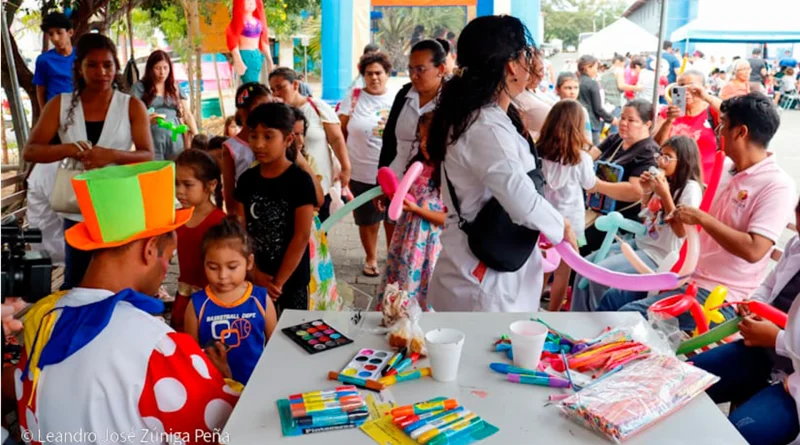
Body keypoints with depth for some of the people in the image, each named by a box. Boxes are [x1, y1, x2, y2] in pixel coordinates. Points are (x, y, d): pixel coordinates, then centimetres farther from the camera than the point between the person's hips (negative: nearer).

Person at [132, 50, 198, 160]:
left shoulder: (175, 88, 15)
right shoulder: (140, 87, 6)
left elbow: (187, 115, 12)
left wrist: (197, 136, -1)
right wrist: (147, 119, -21)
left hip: (175, 138, 2)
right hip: (152, 138, -2)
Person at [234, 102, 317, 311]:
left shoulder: (300, 180, -12)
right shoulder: (246, 180, 2)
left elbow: (301, 237, -14)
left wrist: (278, 282, -13)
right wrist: (255, 273, -7)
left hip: (291, 278, -4)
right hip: (256, 277, 4)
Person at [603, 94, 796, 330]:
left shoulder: (777, 185, -17)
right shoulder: (728, 172, 8)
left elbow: (753, 250, -27)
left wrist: (701, 217, -22)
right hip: (691, 278, 8)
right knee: (613, 298, 5)